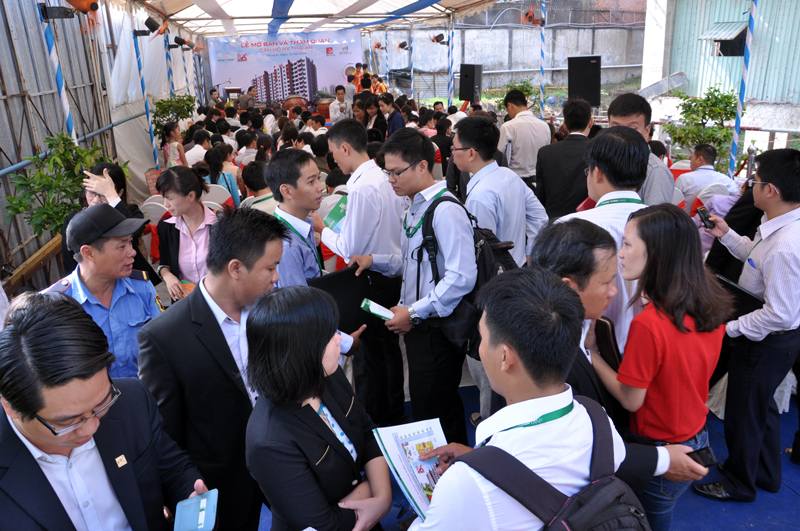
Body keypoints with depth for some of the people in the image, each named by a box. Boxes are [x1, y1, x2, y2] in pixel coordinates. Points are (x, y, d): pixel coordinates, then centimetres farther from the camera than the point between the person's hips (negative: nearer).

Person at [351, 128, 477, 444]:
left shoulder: (445, 211, -19)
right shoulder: (414, 208, 10)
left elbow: (462, 277, -24)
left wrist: (414, 312, -21)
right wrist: (374, 261, 4)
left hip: (437, 329, -9)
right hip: (418, 324, 9)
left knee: (432, 413, 2)